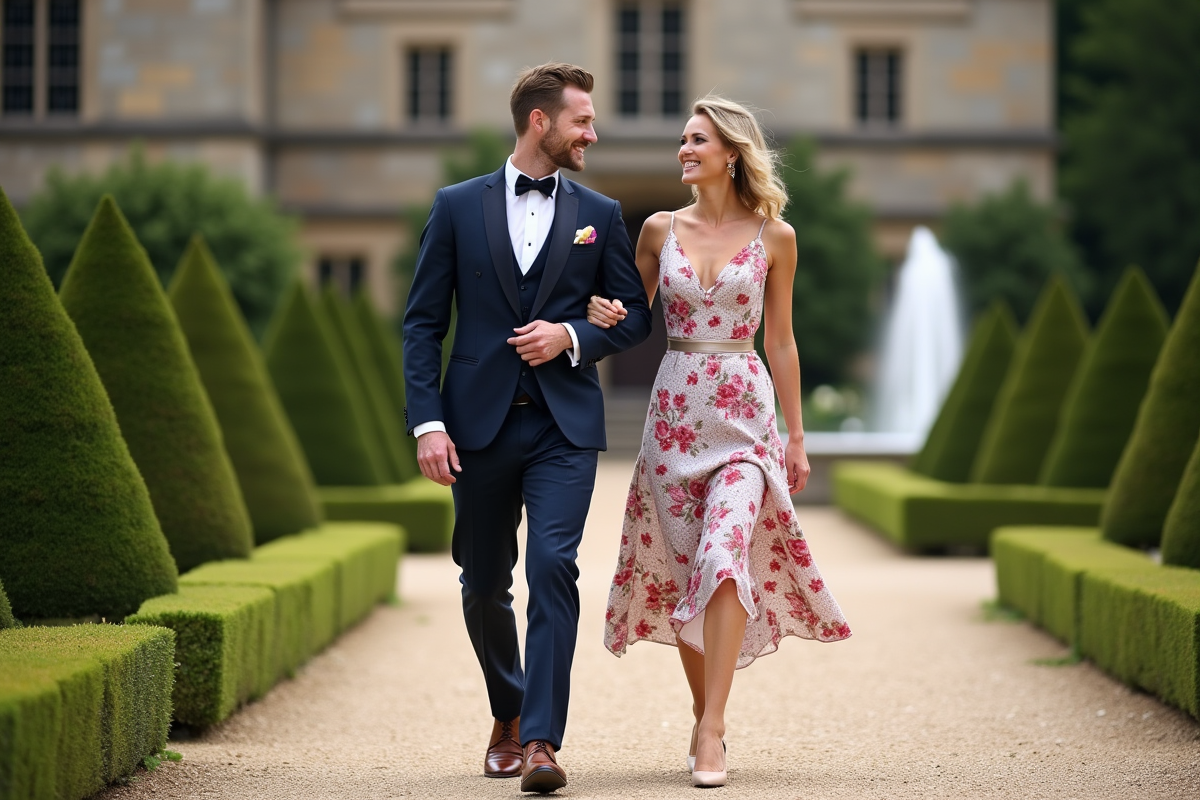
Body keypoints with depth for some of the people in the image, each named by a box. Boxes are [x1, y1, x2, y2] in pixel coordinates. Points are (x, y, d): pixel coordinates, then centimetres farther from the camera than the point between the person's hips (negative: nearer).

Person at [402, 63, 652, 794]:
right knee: (484, 587, 9)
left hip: (564, 425, 0)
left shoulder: (600, 214, 9)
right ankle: (508, 714, 32)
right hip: (481, 423, 1)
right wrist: (426, 422, -8)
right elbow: (423, 322, 2)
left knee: (553, 567, -16)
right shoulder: (458, 207, 5)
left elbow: (635, 316, 11)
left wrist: (572, 337, -8)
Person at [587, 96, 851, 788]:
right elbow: (631, 319, 15)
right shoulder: (660, 230, 6)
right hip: (674, 412, 3)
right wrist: (606, 314, -9)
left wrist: (797, 436, 7)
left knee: (723, 554, -20)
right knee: (683, 569, 6)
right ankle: (705, 717, 22)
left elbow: (781, 342, 7)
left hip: (744, 413, -3)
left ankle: (712, 732, -20)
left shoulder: (774, 237, 2)